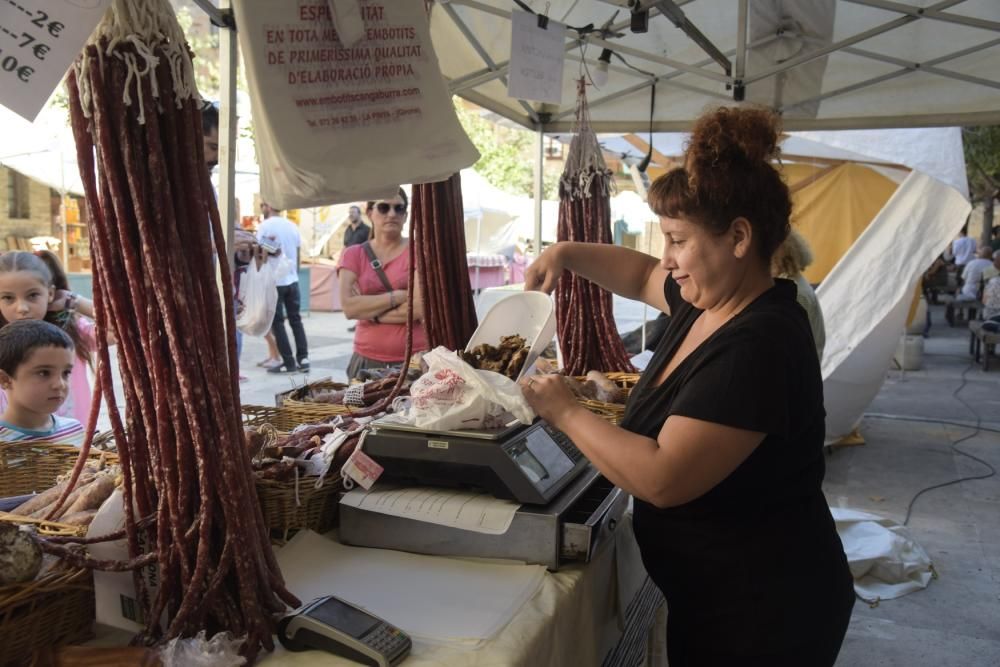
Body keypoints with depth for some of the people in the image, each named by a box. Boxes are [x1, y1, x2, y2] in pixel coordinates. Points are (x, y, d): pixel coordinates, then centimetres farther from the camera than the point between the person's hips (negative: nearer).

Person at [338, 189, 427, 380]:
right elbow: (349, 307, -6)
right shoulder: (353, 255, 7)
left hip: (414, 359, -2)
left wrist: (369, 310, -5)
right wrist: (398, 296, -11)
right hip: (368, 361, 2)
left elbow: (420, 308, -11)